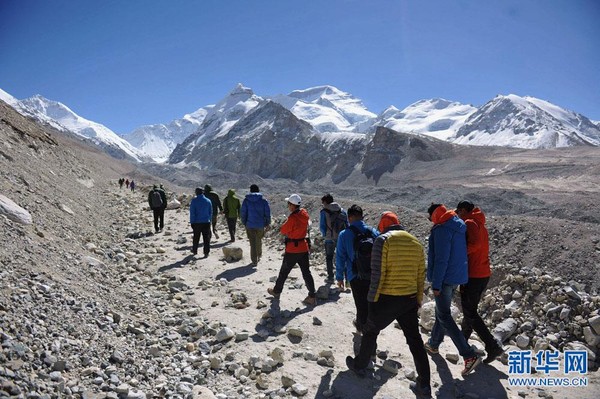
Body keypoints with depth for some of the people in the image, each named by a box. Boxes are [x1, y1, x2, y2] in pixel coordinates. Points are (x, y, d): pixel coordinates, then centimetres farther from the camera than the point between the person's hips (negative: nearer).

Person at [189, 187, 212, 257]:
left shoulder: (194, 201, -7)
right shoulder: (208, 201, 2)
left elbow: (192, 213, -6)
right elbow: (210, 212, 8)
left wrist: (192, 222, 0)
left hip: (197, 222, -1)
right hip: (206, 222, 1)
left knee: (196, 237, 15)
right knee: (206, 238, 2)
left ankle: (195, 251, 28)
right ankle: (206, 253, 0)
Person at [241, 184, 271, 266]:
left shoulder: (246, 200, -4)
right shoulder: (263, 201, -4)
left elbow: (243, 213, -2)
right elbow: (267, 213, -3)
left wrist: (244, 223, 10)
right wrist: (267, 223, 9)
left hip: (250, 225, -1)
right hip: (260, 225, 1)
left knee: (253, 243, 3)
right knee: (259, 241, 22)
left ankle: (254, 261, 1)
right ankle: (259, 256, 38)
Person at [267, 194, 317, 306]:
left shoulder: (292, 218, -23)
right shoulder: (304, 214, 0)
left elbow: (283, 230, -13)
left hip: (292, 250, -6)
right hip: (304, 248, 6)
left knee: (284, 271, 13)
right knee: (306, 272, 8)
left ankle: (277, 291, 30)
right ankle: (312, 296, 6)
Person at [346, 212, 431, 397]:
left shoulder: (383, 240, -12)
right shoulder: (416, 242, 7)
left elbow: (377, 274, -17)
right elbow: (421, 276, 10)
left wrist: (372, 300, -9)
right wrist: (418, 301, 18)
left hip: (387, 299, -5)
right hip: (410, 299, 5)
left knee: (370, 331, 17)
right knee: (415, 340, 12)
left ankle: (360, 365, 34)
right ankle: (424, 385, 15)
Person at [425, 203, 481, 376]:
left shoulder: (441, 230, -19)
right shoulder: (459, 228, 9)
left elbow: (441, 259, -23)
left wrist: (436, 284, -18)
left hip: (445, 278, -9)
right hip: (458, 277, 9)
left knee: (444, 316, -3)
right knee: (441, 311, 22)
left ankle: (469, 355, -8)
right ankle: (434, 344, 37)